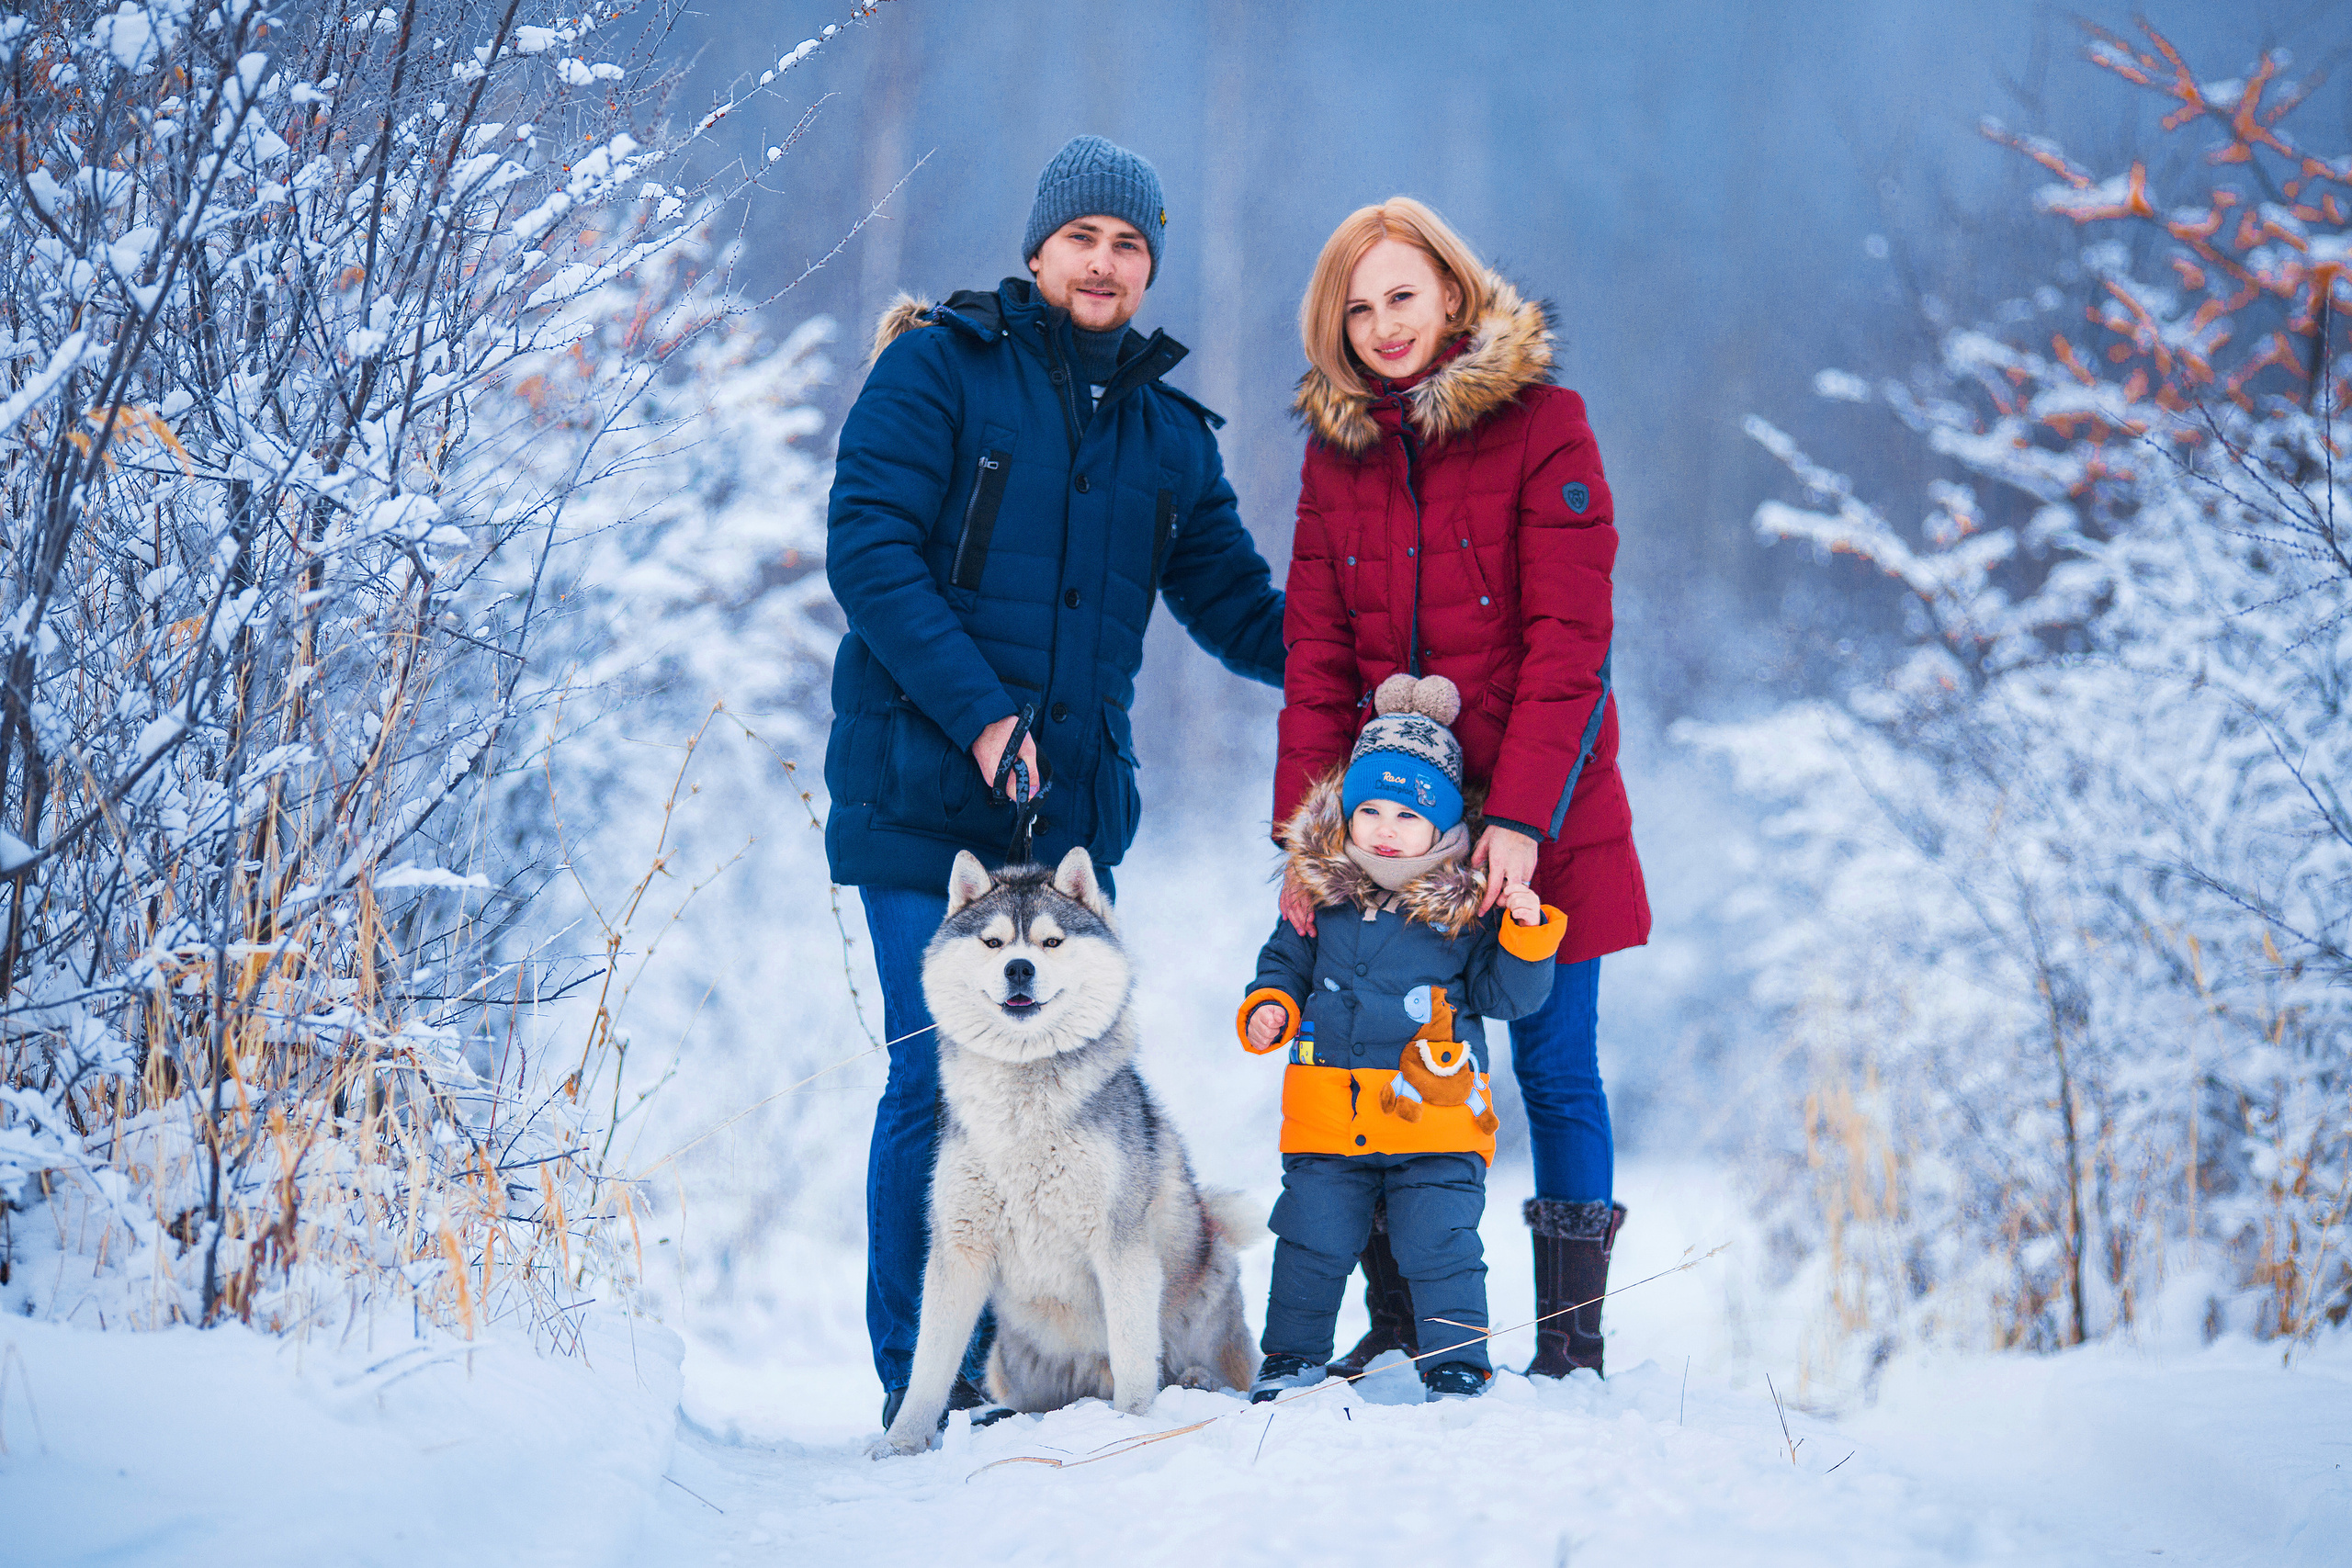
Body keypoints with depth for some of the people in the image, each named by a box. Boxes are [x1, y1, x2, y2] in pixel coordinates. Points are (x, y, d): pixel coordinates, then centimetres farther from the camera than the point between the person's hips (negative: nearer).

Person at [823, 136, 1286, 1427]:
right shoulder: (938, 371, 0)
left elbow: (1237, 607, 20)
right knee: (941, 1085, -7)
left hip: (1075, 811, 5)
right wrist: (979, 712, -19)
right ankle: (919, 1376, 2)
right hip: (923, 792, -5)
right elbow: (867, 548, -10)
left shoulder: (1168, 434, 16)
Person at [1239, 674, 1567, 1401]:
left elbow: (1505, 994, -2)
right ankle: (1291, 1355, 25)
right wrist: (1269, 1007, 0)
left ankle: (1459, 1364, 13)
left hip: (1434, 1122, -3)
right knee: (1310, 1243, 10)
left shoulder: (1465, 904, -4)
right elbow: (1284, 964, 18)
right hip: (1326, 1119, 3)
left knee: (1440, 1248, 0)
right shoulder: (1319, 892, 4)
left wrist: (1527, 934, -16)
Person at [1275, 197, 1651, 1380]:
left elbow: (1569, 640, -13)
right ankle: (1398, 1327, 13)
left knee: (1554, 1068, 1)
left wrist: (1521, 816, -21)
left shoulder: (1542, 424, -7)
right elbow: (1316, 657, 3)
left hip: (1539, 814, -4)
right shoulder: (1335, 448, 7)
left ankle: (1571, 1340, 7)